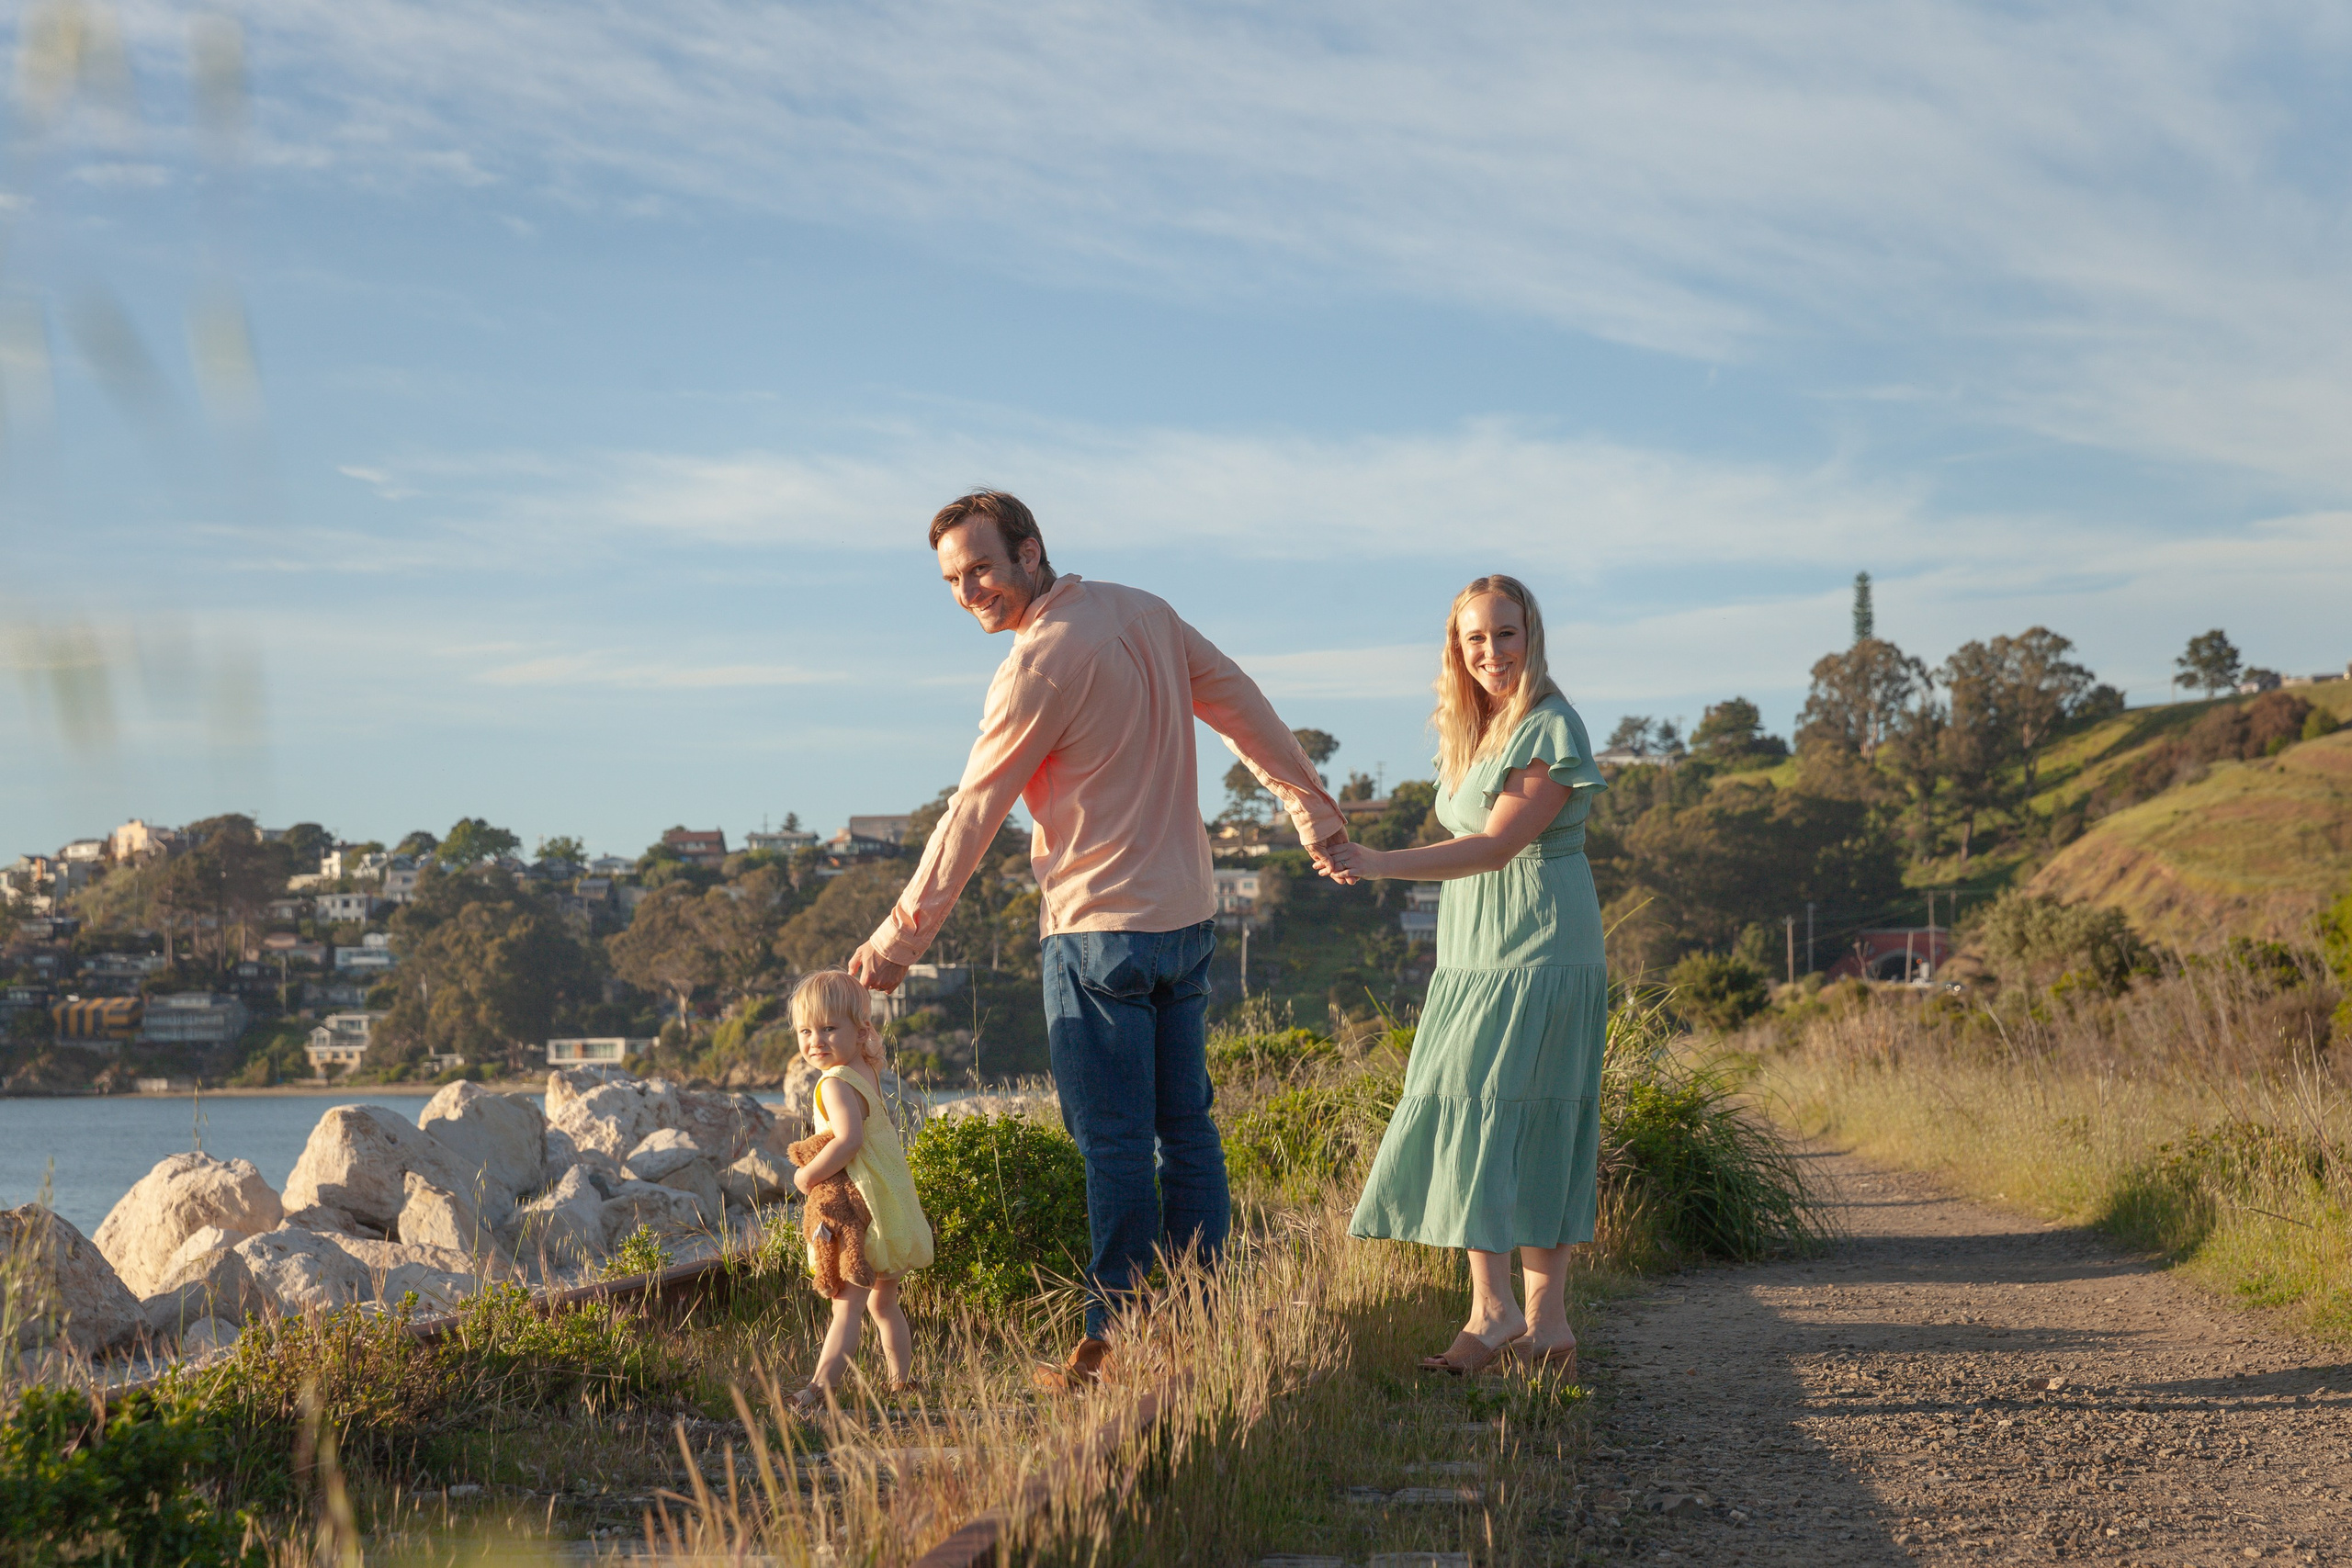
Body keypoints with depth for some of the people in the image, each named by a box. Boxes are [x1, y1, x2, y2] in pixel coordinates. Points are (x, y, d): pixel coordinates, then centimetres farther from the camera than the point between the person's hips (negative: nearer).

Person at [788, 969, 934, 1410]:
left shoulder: (836, 1083, -17)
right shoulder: (867, 1074, 13)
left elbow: (849, 1139, -31)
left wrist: (808, 1174, -20)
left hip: (864, 1214, -10)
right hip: (895, 1204, 10)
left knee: (847, 1304, -16)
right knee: (882, 1303, 21)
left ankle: (820, 1388, -21)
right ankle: (903, 1381, 29)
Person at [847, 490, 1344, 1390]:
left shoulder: (1042, 660, -16)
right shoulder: (1146, 614, 7)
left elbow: (974, 812, -12)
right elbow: (1243, 706, 15)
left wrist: (899, 936, -4)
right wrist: (1310, 804, 26)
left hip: (1101, 929, -8)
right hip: (1187, 918, 8)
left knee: (1114, 1143, -2)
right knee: (1184, 1128, 12)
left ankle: (1117, 1339, 3)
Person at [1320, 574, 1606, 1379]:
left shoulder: (1551, 731, -11)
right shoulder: (1469, 733, 16)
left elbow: (1498, 845, -18)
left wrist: (1378, 863, -25)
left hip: (1536, 951, -8)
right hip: (1474, 952, 8)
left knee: (1474, 1108, -13)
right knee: (1522, 1130, 4)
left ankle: (1494, 1306, -12)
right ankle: (1546, 1321, 4)